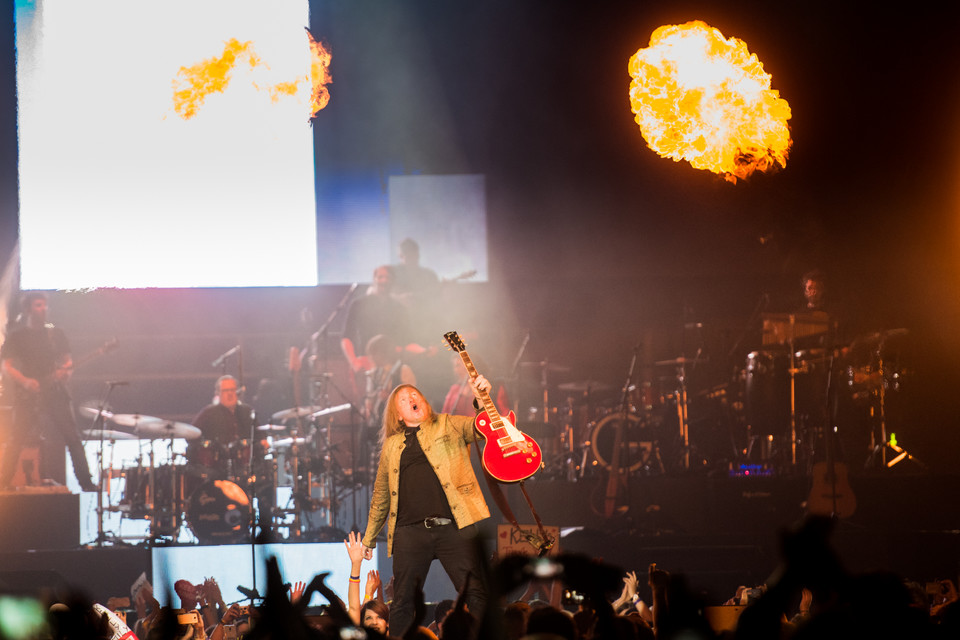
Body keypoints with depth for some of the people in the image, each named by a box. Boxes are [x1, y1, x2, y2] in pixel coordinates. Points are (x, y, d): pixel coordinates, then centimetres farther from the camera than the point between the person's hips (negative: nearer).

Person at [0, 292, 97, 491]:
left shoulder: (56, 334, 14)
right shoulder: (17, 336, 4)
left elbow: (68, 361, 17)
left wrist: (65, 370, -7)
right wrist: (24, 381, -17)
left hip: (55, 392, 3)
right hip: (27, 397, -3)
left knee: (72, 437, -4)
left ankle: (87, 484, -1)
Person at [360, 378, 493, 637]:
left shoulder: (449, 426, 14)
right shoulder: (392, 446, 20)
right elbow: (381, 495, 26)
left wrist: (483, 398, -18)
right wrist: (369, 538, 28)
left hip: (454, 526, -2)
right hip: (410, 531, 2)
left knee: (476, 594, -9)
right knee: (402, 602, 0)